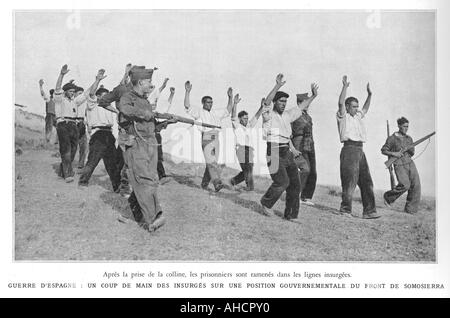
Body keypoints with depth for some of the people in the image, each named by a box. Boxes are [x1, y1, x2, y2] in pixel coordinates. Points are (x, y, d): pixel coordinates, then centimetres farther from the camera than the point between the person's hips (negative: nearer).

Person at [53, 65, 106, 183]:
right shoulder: (59, 99, 5)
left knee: (72, 151, 7)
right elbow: (57, 88, -14)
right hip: (62, 125, -6)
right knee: (66, 149, -15)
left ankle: (63, 171, 23)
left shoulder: (75, 101, 21)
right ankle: (68, 174, -19)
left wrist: (97, 80, 6)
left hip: (73, 125, 6)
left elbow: (88, 92, 16)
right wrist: (62, 74, -31)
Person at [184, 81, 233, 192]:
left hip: (216, 139, 6)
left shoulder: (216, 113, 23)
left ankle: (204, 183, 17)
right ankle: (217, 183, -24)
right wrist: (187, 92, -13)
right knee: (211, 162, -15)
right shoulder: (199, 112, 7)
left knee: (211, 162, 6)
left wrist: (230, 97, 18)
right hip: (206, 139, -6)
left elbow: (228, 110, 27)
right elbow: (187, 106, -5)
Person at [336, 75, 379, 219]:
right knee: (350, 180, -8)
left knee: (366, 181, 3)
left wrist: (369, 95, 30)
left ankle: (369, 211, 4)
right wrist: (345, 86, -16)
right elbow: (341, 102, -12)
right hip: (349, 149, -8)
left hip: (360, 150, 8)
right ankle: (345, 209, 2)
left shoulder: (358, 116, 24)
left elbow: (365, 109, 40)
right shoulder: (343, 116, 3)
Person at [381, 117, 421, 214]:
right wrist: (393, 153, -12)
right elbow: (383, 151, 4)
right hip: (399, 165, -5)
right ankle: (388, 197, 7)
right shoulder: (392, 138, 0)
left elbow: (412, 153, 18)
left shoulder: (409, 139, 15)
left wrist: (411, 150, -5)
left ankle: (411, 209, 1)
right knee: (405, 185, -20)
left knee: (415, 184, -9)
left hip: (410, 162, 5)